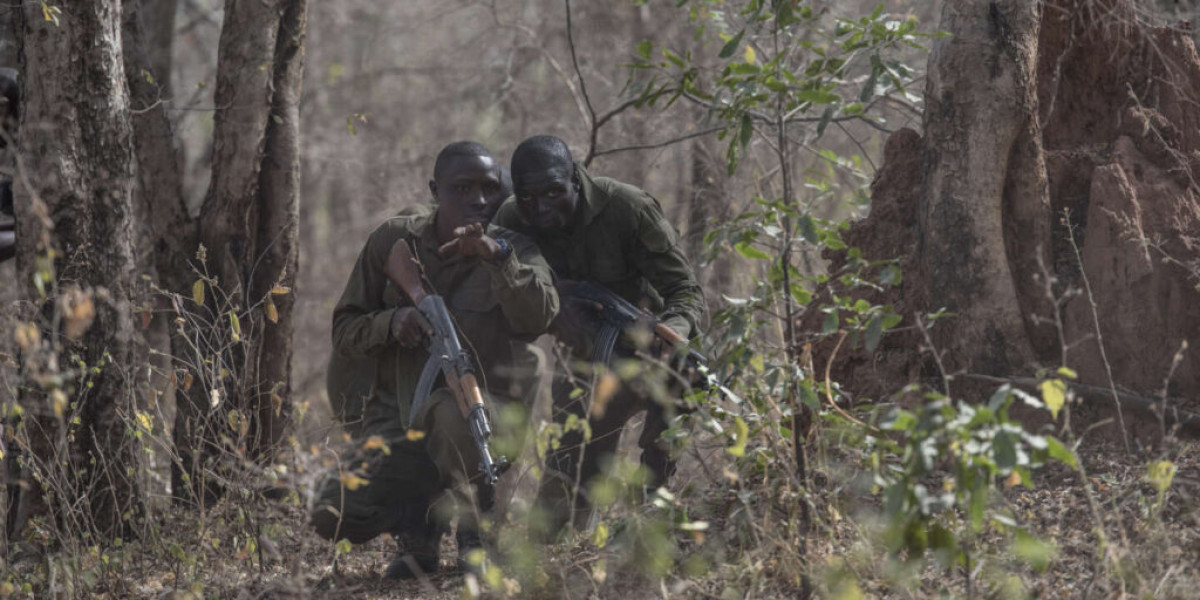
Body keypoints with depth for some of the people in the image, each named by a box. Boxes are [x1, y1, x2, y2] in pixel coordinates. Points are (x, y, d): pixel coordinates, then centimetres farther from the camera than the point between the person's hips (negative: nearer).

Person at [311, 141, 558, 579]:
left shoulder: (514, 252, 0)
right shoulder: (394, 240, 5)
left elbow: (539, 318, -21)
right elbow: (344, 331, 7)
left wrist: (497, 256, -35)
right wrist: (391, 322, -14)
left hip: (482, 412, -2)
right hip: (398, 424, 2)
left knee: (449, 411, -40)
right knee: (334, 515, -22)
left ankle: (474, 531, -12)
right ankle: (416, 522, 12)